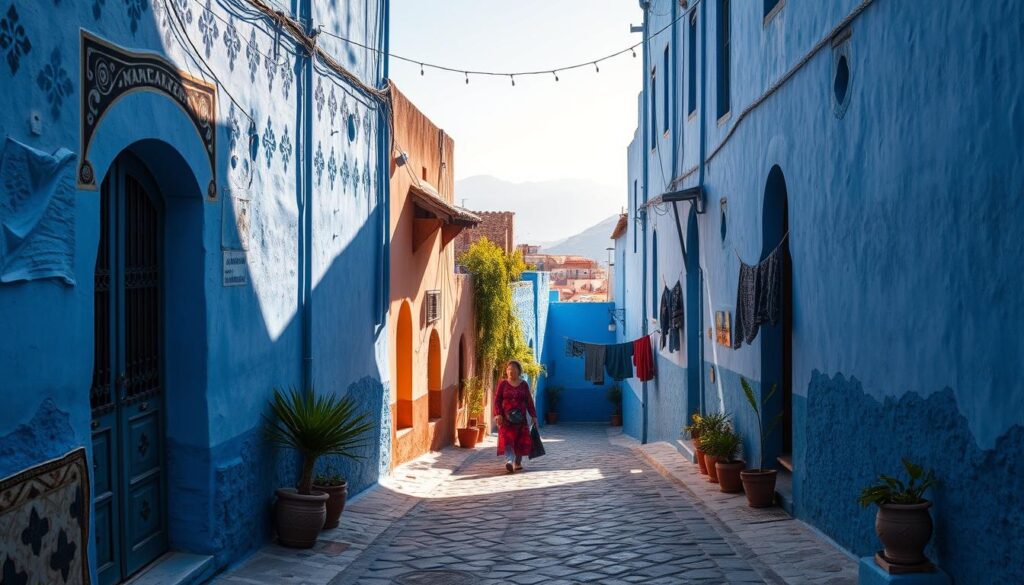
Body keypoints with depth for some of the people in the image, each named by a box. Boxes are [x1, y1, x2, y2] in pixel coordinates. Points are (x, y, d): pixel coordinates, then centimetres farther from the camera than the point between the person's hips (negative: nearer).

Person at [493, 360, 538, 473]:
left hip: (520, 417, 3)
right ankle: (509, 461, -29)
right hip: (506, 417, -2)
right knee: (507, 439, -15)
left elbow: (529, 402, 9)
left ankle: (518, 462, 18)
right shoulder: (502, 384, 3)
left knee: (521, 440, 4)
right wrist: (498, 414, -14)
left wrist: (533, 416, 5)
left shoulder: (524, 385, 8)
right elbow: (497, 400, -1)